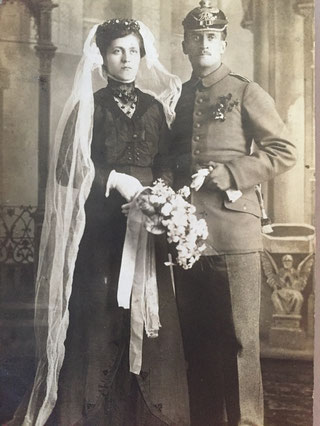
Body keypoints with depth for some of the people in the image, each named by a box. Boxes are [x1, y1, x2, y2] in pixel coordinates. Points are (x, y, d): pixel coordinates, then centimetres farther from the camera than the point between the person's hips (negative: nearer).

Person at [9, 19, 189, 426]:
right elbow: (66, 168, -2)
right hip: (100, 228, -3)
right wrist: (113, 180, -12)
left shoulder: (154, 108, 14)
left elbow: (165, 166, 14)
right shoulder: (88, 107, 4)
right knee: (100, 318, -4)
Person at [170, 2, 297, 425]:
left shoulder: (246, 92, 3)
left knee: (239, 338, -1)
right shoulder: (177, 98, 17)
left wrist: (225, 175, -10)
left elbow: (284, 152, -3)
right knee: (195, 337, 9)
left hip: (233, 230, -4)